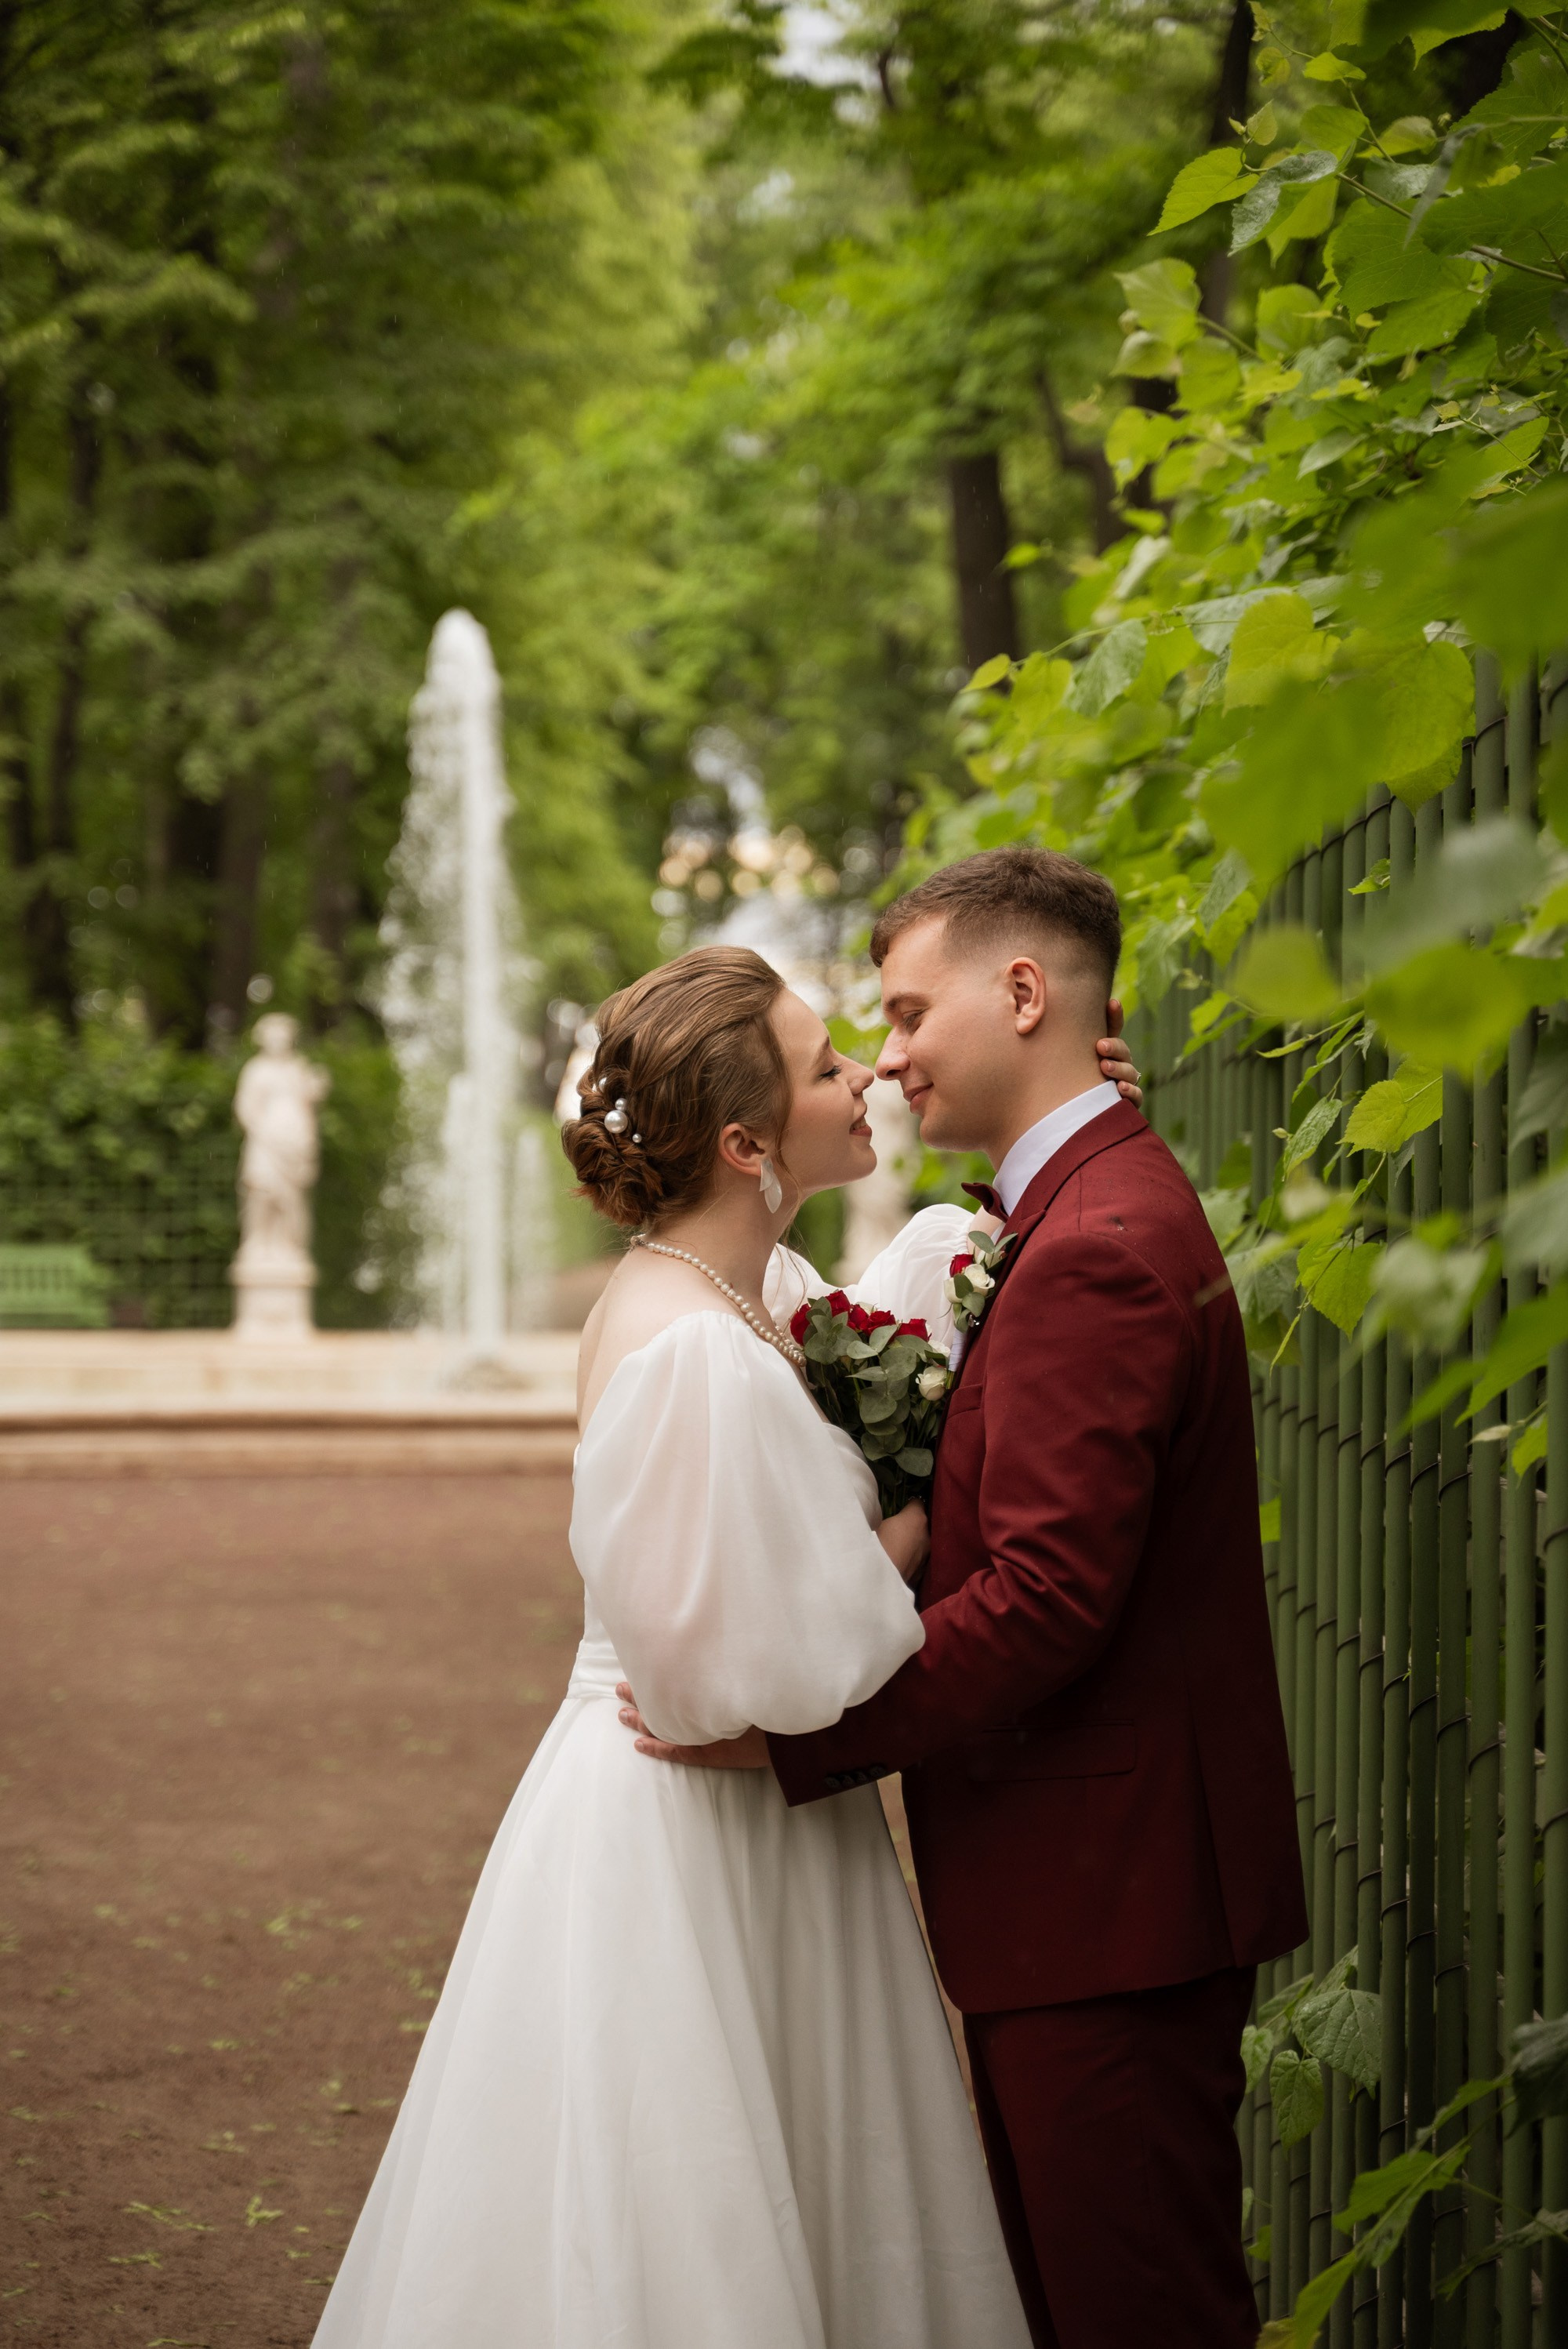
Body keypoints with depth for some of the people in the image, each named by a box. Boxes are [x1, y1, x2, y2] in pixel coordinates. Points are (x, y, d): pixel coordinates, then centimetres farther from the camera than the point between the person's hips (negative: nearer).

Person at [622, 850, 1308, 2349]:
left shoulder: (1096, 1247, -19)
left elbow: (1045, 1597, -25)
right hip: (1112, 1886, 11)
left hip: (1104, 1893, -11)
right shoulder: (1100, 1207, 16)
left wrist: (787, 1732, -21)